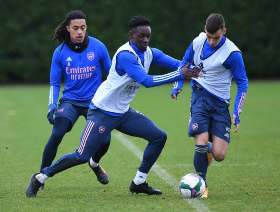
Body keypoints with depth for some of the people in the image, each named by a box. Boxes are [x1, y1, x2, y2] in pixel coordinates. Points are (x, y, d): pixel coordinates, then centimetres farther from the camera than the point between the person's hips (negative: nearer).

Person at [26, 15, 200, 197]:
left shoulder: (150, 53, 1)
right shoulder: (125, 55, -25)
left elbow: (177, 64, 2)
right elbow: (147, 81, -32)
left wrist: (190, 70, -19)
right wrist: (179, 75, -32)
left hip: (123, 113, 8)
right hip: (102, 112, -8)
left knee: (159, 137, -2)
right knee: (82, 156, -10)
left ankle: (139, 182, 7)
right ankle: (40, 178, 8)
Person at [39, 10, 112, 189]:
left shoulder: (98, 47, -5)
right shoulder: (60, 52, -4)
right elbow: (55, 83, 3)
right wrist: (52, 105, -11)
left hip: (95, 101, 1)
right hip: (70, 101, 0)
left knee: (104, 141, -11)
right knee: (56, 135, -23)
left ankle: (94, 163, 28)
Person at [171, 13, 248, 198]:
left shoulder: (232, 53, -14)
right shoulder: (198, 42, -2)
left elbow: (242, 83, -5)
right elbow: (185, 63, 19)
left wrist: (237, 113, -10)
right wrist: (178, 85, 7)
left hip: (220, 103, -1)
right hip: (200, 97, 1)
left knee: (219, 155, -8)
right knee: (202, 141, -18)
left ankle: (209, 149, 31)